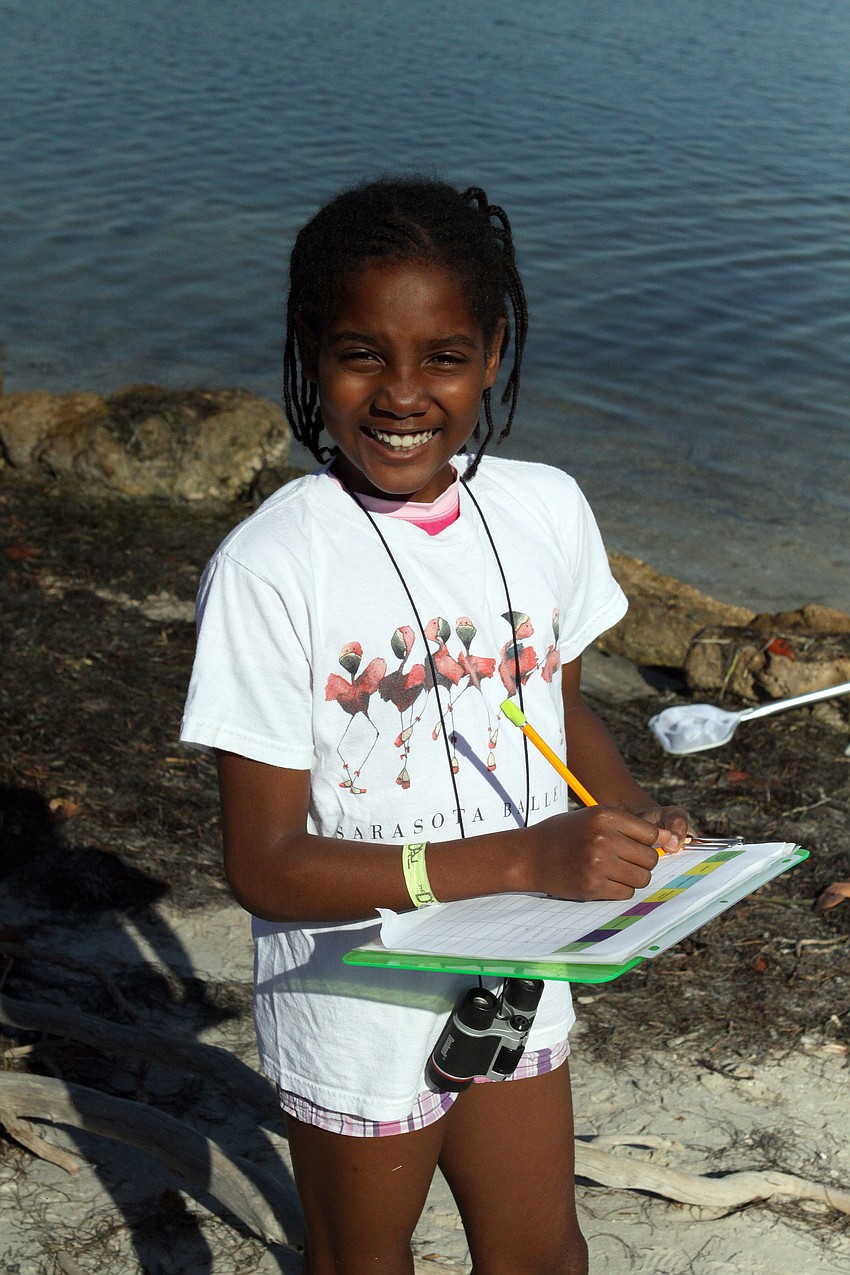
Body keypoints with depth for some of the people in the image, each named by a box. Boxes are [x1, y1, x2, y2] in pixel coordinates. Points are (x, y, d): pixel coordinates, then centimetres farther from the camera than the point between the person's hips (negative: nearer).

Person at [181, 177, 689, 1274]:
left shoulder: (546, 511, -8)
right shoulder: (268, 569, -25)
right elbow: (264, 866, -23)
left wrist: (633, 816, -11)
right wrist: (527, 859, -30)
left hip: (516, 980, 5)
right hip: (357, 1009, -4)